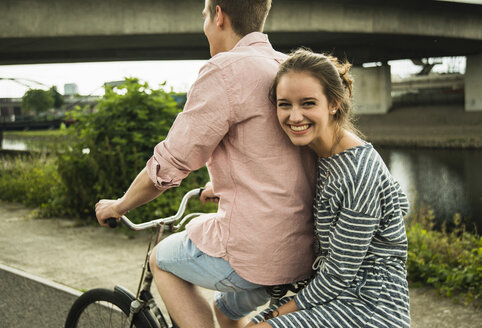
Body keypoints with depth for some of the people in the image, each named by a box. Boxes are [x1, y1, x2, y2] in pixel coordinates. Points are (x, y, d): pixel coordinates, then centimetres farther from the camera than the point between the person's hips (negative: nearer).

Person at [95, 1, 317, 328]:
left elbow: (170, 163, -12)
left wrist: (118, 206, 7)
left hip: (254, 251, -8)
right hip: (306, 254, 8)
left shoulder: (226, 71, -15)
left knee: (162, 260, 20)